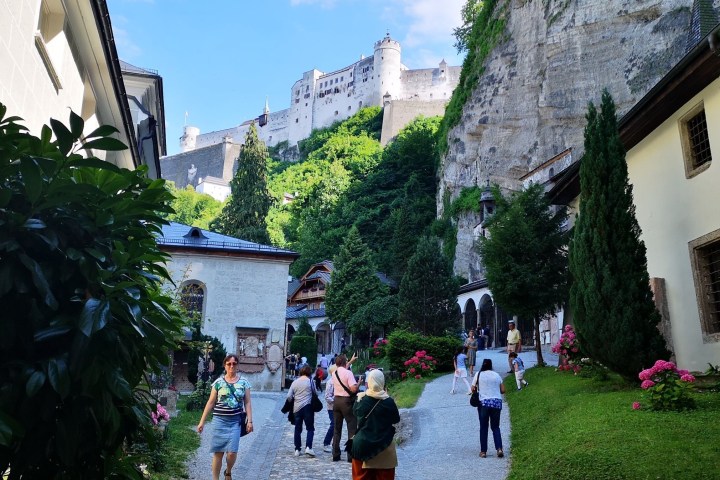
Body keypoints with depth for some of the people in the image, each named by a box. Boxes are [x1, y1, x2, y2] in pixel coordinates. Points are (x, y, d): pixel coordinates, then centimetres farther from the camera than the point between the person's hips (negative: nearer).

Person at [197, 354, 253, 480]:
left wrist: (250, 421, -4)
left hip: (235, 422, 0)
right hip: (219, 421, 0)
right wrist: (202, 421, 2)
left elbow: (247, 403, 3)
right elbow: (210, 403, 4)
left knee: (232, 452, -6)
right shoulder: (218, 382, 1)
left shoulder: (244, 382, 3)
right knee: (218, 452, 4)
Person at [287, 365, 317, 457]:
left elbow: (289, 396, 2)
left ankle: (297, 449, 14)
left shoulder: (295, 382, 4)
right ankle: (308, 447, -10)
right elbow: (315, 393, 5)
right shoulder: (310, 381, -4)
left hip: (297, 408, 3)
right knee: (310, 428, 4)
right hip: (307, 407, -3)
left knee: (298, 429, 11)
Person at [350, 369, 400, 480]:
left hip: (363, 444, 2)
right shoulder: (388, 401, -15)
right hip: (384, 445, -2)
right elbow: (396, 419, 0)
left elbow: (355, 412, 10)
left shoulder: (362, 399, -9)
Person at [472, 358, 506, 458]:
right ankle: (499, 448, -3)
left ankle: (483, 451, 8)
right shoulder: (496, 375, 8)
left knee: (483, 428, 7)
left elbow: (473, 389, 0)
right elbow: (503, 390, 9)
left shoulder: (479, 374, 1)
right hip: (497, 402, 2)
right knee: (495, 427, 12)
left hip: (484, 402, -2)